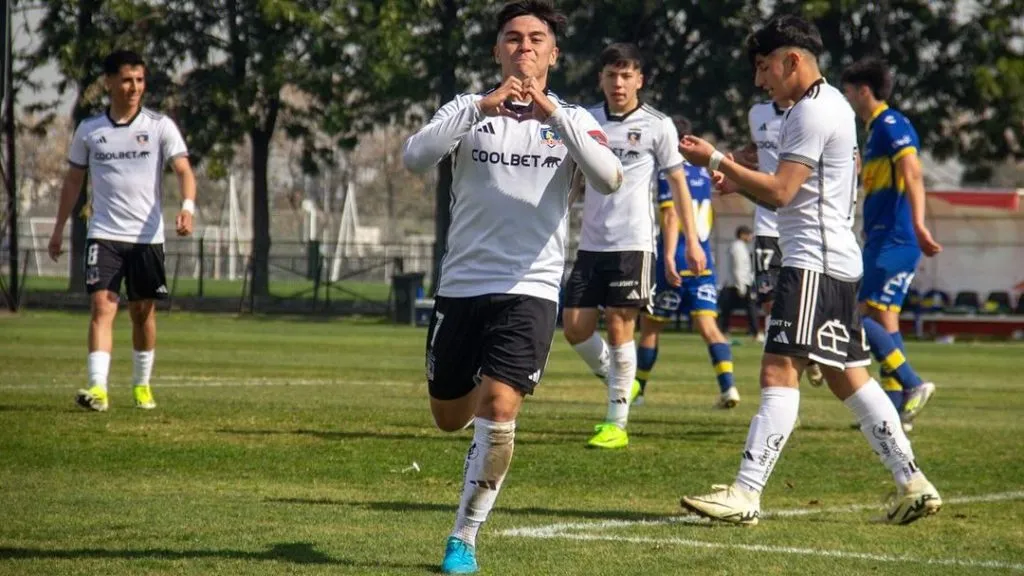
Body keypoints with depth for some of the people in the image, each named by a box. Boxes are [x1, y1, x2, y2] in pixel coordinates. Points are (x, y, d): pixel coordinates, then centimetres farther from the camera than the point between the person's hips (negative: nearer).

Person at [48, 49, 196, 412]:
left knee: (143, 312, 9)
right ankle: (97, 388, -24)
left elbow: (184, 171, -10)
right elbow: (73, 180, 16)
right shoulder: (89, 131, 5)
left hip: (147, 236, 0)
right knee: (102, 305, -14)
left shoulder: (160, 127, -1)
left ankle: (142, 385, 26)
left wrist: (187, 207, -29)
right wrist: (59, 228, 16)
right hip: (104, 235, 0)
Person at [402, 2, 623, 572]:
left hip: (531, 289, -2)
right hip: (462, 285, 2)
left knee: (498, 410, -18)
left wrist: (553, 113, -26)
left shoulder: (570, 120, 3)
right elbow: (415, 157, -17)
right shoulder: (468, 109, 3)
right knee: (451, 417, 13)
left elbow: (610, 178, -17)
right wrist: (482, 107, -27)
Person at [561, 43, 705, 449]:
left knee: (619, 325, -6)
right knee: (574, 326, 0)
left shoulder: (657, 126, -1)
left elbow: (678, 184, 4)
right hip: (591, 244, 4)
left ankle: (617, 423, 1)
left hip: (632, 243, -4)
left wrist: (692, 241, 0)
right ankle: (617, 384, 25)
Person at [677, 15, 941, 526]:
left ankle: (746, 493, -22)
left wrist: (715, 160, -14)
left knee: (780, 370, -16)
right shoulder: (832, 104, 20)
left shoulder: (812, 112, -12)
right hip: (838, 259, 11)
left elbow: (781, 191, -18)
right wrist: (743, 184, 13)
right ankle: (912, 483, 15)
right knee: (846, 377, 14)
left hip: (813, 262, -11)